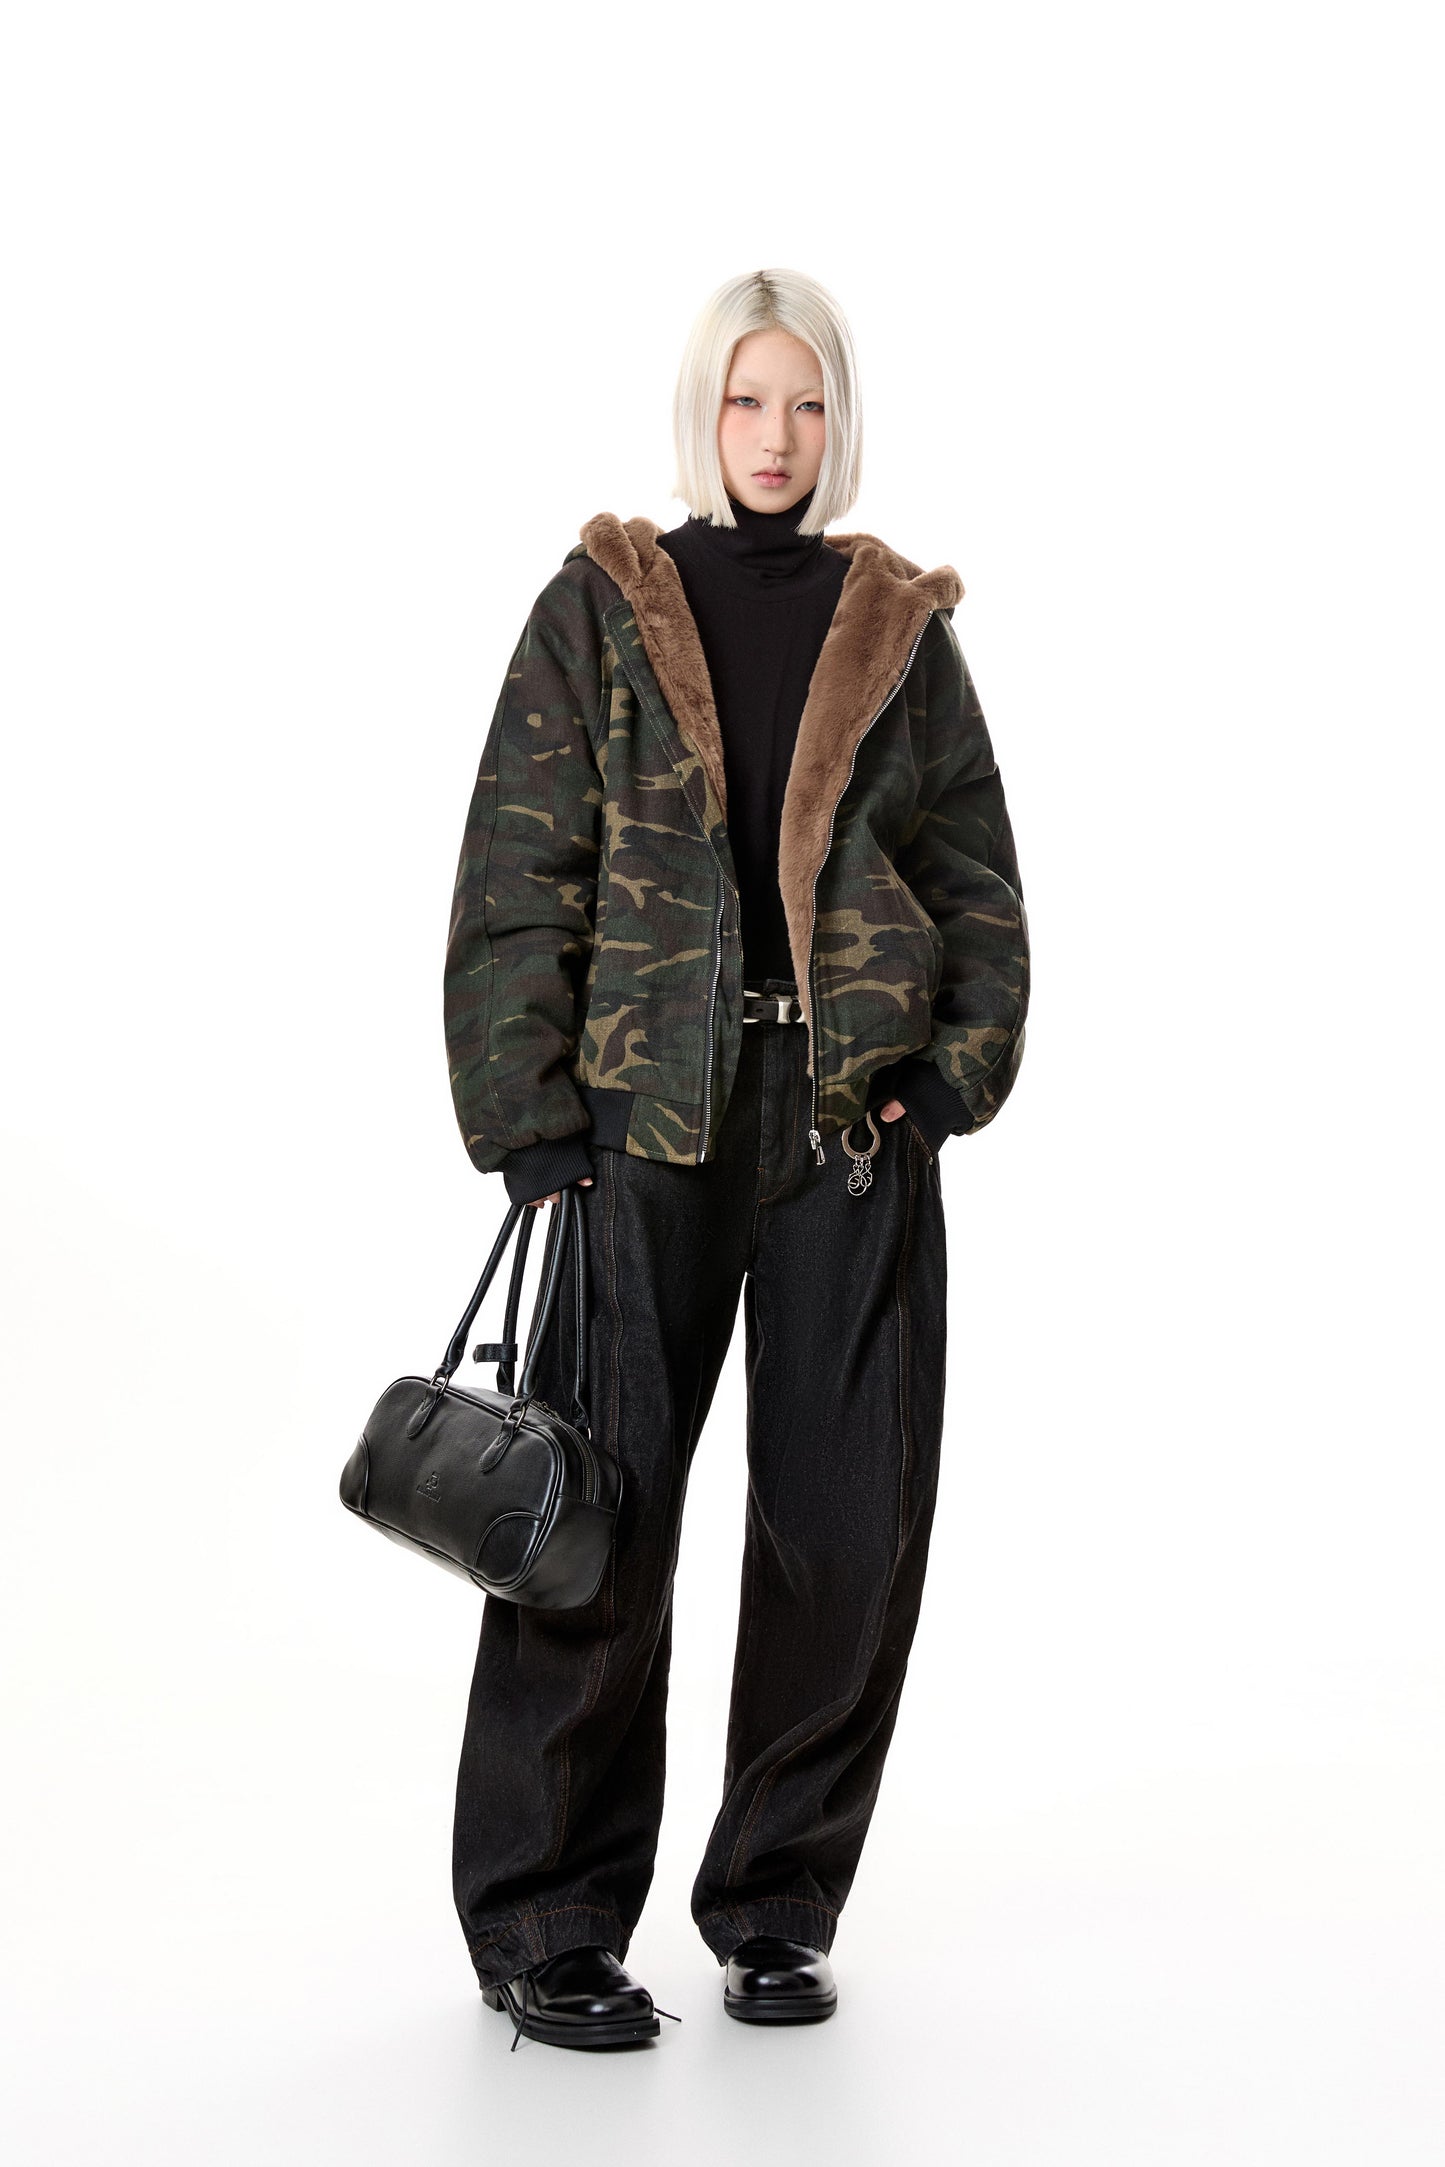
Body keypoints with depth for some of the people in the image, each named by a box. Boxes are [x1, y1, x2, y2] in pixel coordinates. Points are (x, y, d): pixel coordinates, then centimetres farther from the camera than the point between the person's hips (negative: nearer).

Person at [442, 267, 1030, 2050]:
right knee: (598, 1518, -1)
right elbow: (516, 881, -1)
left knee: (850, 1521, 4)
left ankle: (780, 1905, 21)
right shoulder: (597, 611, 4)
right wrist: (531, 1123, -9)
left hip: (857, 1122, 2)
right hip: (648, 1117, -2)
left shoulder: (900, 627, 11)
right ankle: (545, 1926, 14)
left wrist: (956, 1075, -3)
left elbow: (976, 877, 11)